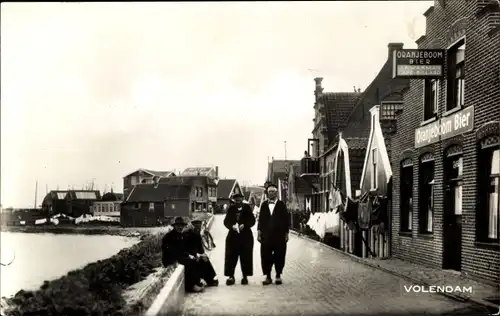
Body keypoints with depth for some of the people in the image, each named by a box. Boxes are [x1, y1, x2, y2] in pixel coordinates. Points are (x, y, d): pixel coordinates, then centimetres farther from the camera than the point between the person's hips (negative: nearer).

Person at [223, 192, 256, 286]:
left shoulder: (247, 208, 0)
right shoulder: (231, 209, 4)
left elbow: (252, 221, -2)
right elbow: (226, 221, 2)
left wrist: (244, 225, -17)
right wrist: (232, 226, -17)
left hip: (246, 236, -1)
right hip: (233, 235, 1)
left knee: (246, 257, 1)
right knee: (231, 257, 0)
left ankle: (245, 276, 12)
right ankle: (231, 276, 9)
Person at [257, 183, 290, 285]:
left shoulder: (281, 205, 3)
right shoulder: (264, 205, 9)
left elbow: (286, 220, 2)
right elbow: (260, 219, 8)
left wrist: (286, 234, -2)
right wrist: (259, 232, 1)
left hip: (279, 235, -1)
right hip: (266, 235, 1)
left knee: (279, 256, 2)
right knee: (266, 256, 0)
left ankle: (278, 275, 15)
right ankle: (268, 276, 10)